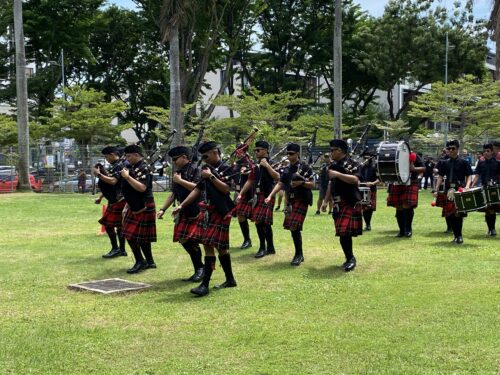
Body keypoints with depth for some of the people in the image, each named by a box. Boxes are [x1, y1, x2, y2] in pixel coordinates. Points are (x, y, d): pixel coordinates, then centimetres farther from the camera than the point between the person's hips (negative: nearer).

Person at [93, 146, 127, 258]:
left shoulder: (119, 166, -15)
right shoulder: (112, 166, 15)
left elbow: (112, 181, -28)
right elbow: (106, 185, 22)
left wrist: (99, 174, -22)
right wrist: (100, 197, 18)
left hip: (118, 200, -9)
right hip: (114, 200, 9)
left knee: (109, 224, -9)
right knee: (119, 225, 11)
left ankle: (115, 249, -3)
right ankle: (121, 250, 16)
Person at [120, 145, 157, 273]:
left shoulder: (144, 169, -15)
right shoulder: (132, 168, 14)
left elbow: (142, 188, -28)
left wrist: (127, 177, -26)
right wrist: (127, 206, 20)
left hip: (143, 208, -9)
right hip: (134, 208, 9)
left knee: (131, 236, -8)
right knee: (143, 237, 11)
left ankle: (140, 262, 1)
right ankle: (149, 261, 19)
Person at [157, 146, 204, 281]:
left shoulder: (195, 170, -8)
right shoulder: (178, 172, 16)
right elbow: (173, 194, 21)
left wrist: (180, 181, -16)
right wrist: (163, 209, 14)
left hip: (195, 212, -8)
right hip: (184, 212, 8)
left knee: (190, 239, -13)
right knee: (183, 240, 6)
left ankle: (200, 268, 4)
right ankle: (198, 270, 16)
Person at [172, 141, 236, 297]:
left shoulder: (226, 169, -7)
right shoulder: (207, 169, 16)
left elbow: (226, 189, -19)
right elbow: (198, 189, 18)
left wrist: (211, 177, -18)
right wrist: (181, 205, 13)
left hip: (219, 212, -7)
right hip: (206, 212, 7)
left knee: (209, 245, -10)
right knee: (220, 247, 11)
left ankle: (205, 284, -9)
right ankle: (230, 280, 22)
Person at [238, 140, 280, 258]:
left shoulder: (270, 164, -7)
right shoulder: (256, 165, 14)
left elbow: (277, 177, -23)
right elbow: (250, 181, 18)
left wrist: (267, 165, -26)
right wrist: (241, 194, 13)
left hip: (266, 197, -7)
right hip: (257, 196, 7)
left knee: (260, 221, -10)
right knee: (265, 223, 10)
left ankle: (263, 247, -1)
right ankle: (270, 247, 18)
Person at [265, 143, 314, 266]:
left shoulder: (305, 167, -6)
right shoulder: (287, 170, 12)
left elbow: (312, 184, -7)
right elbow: (280, 184, 10)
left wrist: (301, 183, -22)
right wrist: (270, 196, -1)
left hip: (301, 201, -7)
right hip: (290, 201, 7)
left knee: (294, 227, -14)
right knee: (292, 228, 9)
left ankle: (298, 254, -3)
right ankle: (300, 254, 21)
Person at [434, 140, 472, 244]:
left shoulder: (463, 163, 3)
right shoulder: (444, 163, 13)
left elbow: (469, 176, 2)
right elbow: (440, 177, 13)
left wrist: (467, 187, -15)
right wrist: (436, 190, 3)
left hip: (460, 191, -4)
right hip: (448, 191, 4)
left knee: (459, 214, -9)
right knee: (450, 214, 3)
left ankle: (459, 236, -1)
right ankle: (456, 235, 13)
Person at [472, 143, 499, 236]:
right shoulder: (481, 163, 7)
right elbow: (477, 176, 4)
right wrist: (472, 186, -8)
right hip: (485, 189, 2)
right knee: (488, 210, 4)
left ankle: (492, 229, 9)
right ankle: (490, 228, 14)